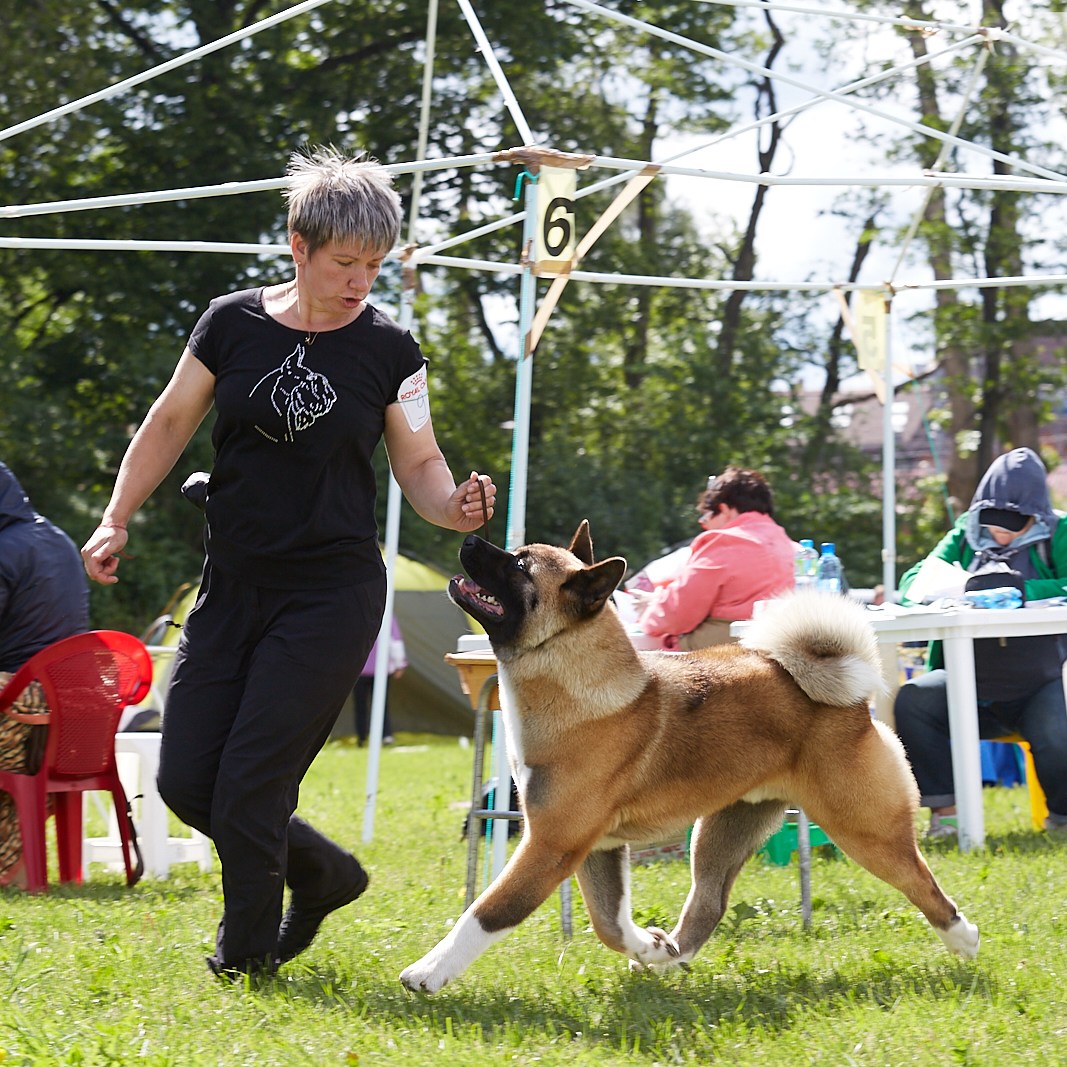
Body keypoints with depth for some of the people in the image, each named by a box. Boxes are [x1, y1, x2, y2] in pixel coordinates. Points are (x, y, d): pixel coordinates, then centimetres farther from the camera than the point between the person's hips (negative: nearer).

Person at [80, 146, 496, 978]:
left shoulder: (388, 349, -3)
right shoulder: (233, 324, 1)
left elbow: (420, 465, 3)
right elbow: (171, 424, 11)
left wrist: (454, 506, -19)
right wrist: (118, 519, 4)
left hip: (333, 596, -3)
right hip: (233, 588, 4)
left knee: (250, 783, -8)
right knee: (186, 780, 1)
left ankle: (246, 954, 14)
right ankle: (324, 873, 25)